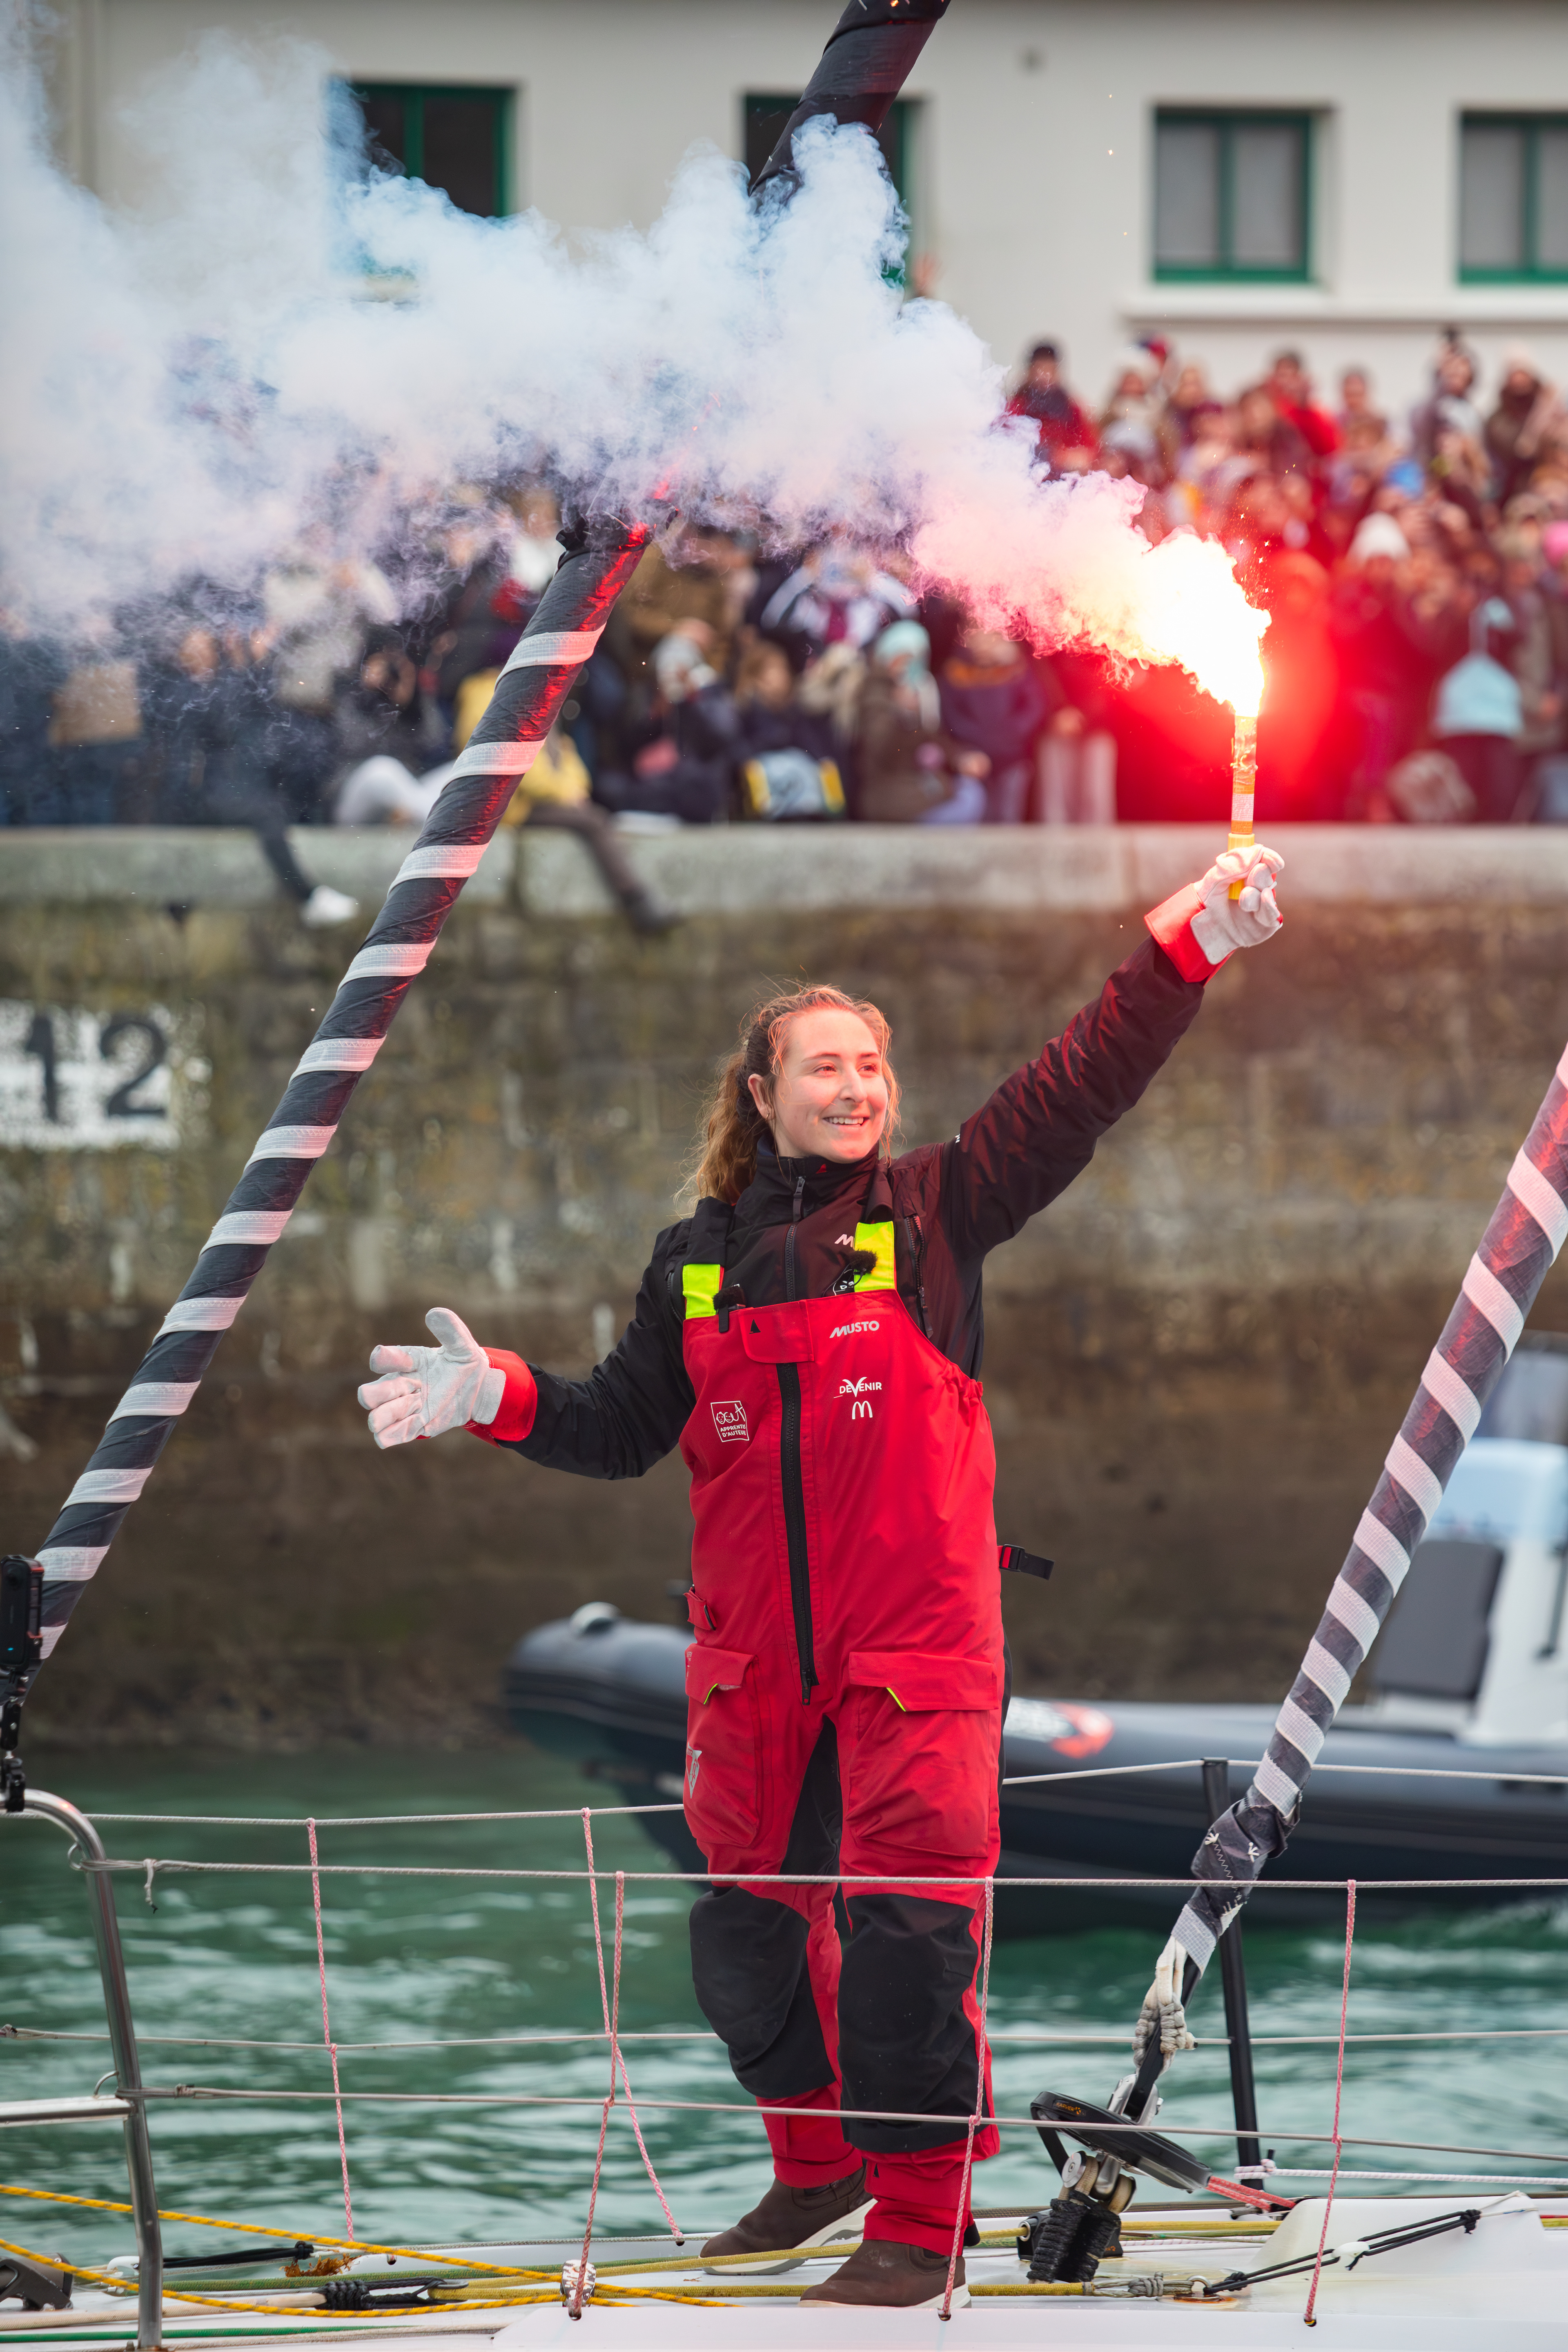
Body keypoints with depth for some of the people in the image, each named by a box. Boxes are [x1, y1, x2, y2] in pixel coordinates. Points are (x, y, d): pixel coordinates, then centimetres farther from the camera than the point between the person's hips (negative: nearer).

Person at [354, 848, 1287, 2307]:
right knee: (746, 1923, 12)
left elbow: (1079, 1093, -2)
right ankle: (819, 2163, 33)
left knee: (908, 1919, -9)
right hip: (754, 1660, 4)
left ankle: (921, 2214, 0)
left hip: (917, 1643, -4)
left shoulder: (935, 1215, 3)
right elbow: (624, 1430, 14)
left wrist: (1185, 953, -10)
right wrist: (496, 1399, -1)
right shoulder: (696, 1264, 10)